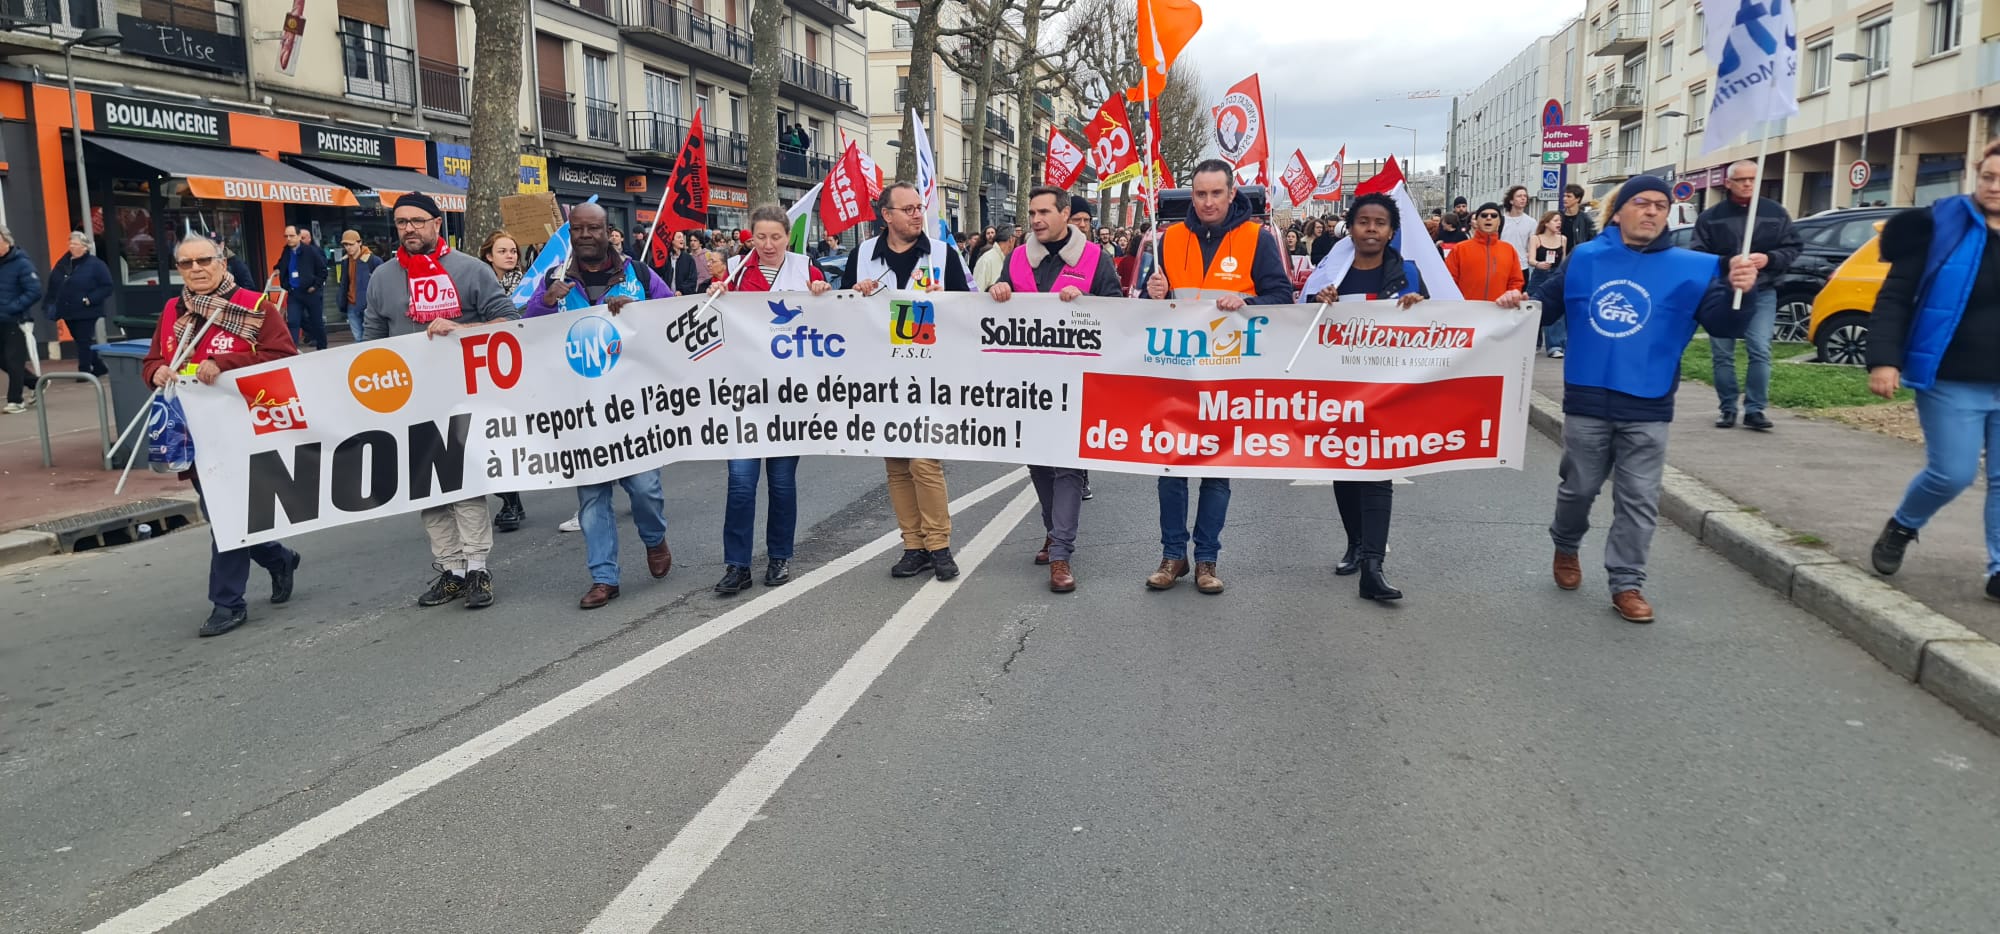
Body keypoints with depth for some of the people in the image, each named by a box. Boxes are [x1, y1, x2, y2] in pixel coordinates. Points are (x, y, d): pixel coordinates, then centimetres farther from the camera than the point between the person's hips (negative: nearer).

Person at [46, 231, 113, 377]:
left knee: (84, 341, -5)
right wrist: (52, 304, 4)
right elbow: (53, 286, 15)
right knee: (80, 340, 12)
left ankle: (84, 371, 1)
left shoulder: (95, 264, -8)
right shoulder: (62, 264, 10)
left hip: (86, 312, -7)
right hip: (68, 311, 7)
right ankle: (99, 367, 23)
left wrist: (90, 300, -19)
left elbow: (107, 287, -12)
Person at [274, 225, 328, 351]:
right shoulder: (285, 253, 5)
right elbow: (281, 269, 22)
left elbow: (323, 269, -7)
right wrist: (286, 286, 13)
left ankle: (322, 349, 23)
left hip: (310, 292, -3)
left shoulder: (311, 251, -9)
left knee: (317, 322, 9)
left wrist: (316, 285, -10)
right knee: (293, 323, -7)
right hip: (293, 293, 3)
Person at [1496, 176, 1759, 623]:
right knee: (1579, 488, 15)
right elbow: (1546, 305, 9)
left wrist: (1738, 293, -28)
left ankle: (1626, 584, 12)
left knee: (1639, 500, 3)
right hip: (1586, 403, 1)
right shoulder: (1584, 258, 2)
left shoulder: (1689, 268, -2)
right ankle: (1566, 547, 41)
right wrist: (1519, 303, -12)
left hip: (1647, 409, 0)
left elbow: (1723, 323, -8)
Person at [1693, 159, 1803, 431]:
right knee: (1722, 354, 4)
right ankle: (1728, 409, 14)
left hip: (1761, 293, 0)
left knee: (1760, 351, -9)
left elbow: (1794, 247, 7)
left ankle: (1755, 410, -3)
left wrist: (1769, 259, -11)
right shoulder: (1710, 217, 2)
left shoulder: (1775, 212, 6)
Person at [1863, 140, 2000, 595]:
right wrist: (1883, 359, -18)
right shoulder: (1942, 226, -6)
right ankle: (1901, 526, 25)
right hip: (1951, 380, -3)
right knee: (1953, 473, -3)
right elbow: (1895, 298, -8)